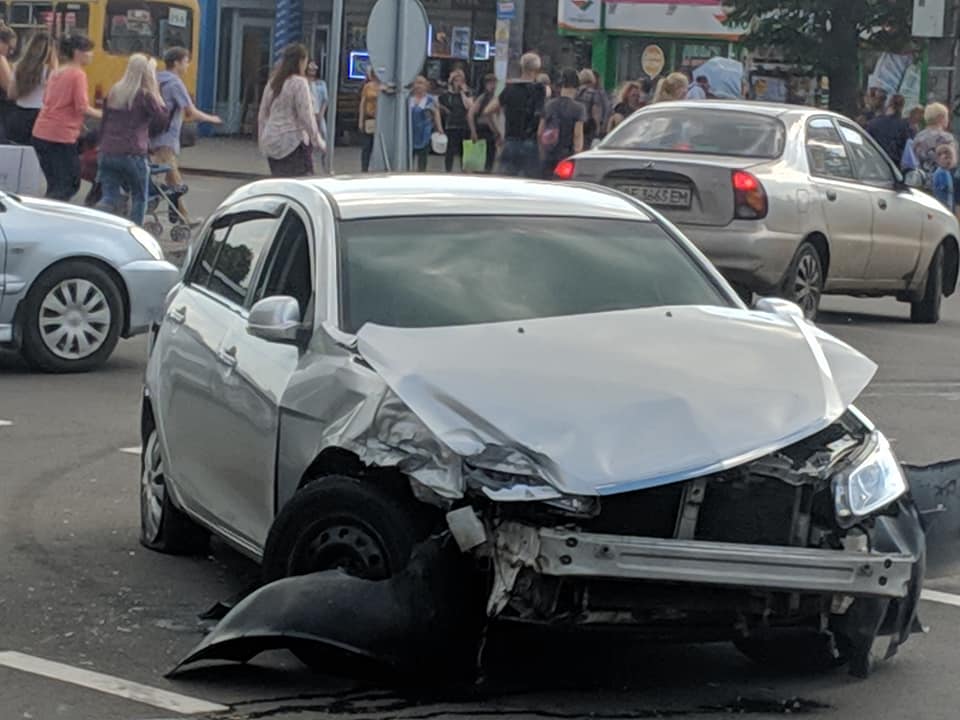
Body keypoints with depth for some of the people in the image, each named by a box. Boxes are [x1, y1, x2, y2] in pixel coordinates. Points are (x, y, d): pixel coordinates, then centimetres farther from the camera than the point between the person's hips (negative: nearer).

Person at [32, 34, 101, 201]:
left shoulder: (56, 73, 15)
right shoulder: (78, 74, -9)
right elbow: (82, 107, -17)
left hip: (40, 133, 8)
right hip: (62, 136, -8)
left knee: (54, 186, 14)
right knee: (70, 185, -2)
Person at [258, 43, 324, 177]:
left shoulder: (273, 82, 12)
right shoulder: (299, 82, -11)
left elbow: (263, 115, 17)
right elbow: (306, 116, -13)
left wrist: (263, 141, 25)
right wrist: (318, 142, -5)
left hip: (272, 144, 8)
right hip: (293, 143, -8)